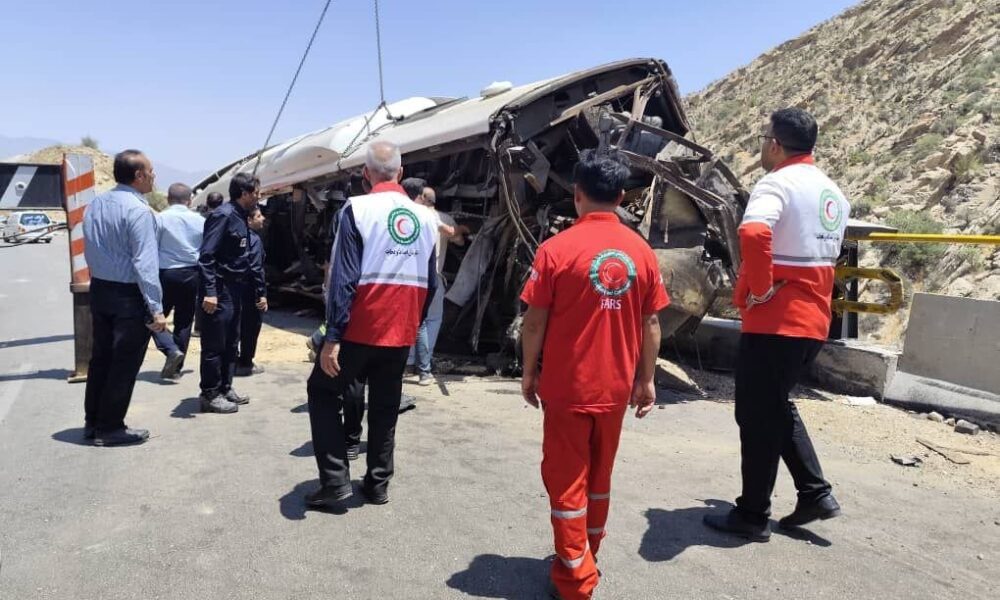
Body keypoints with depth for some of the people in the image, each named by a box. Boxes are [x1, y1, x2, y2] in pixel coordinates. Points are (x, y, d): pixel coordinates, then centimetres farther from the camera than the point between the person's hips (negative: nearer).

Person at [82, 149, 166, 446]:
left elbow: (90, 251, 12)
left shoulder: (95, 205, 7)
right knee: (123, 364, 3)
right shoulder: (138, 210, -18)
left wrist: (102, 278, 18)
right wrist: (156, 308, -22)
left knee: (100, 357, 17)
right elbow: (145, 263, -23)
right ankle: (110, 428, 12)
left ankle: (93, 422, 27)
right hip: (129, 296, -8)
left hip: (99, 289, 8)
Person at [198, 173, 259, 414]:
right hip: (220, 289, -9)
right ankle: (210, 395, 8)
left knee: (231, 343, 15)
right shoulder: (223, 215, -15)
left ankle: (225, 388, 26)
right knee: (214, 345, -1)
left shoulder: (241, 217, 13)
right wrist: (210, 292, -26)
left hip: (234, 289, 9)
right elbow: (206, 255, -20)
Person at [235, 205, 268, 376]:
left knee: (240, 326, 17)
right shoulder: (254, 239, -14)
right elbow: (256, 269, -21)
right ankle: (245, 364, 9)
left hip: (238, 288, 8)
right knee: (251, 327, 2)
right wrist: (262, 293, -21)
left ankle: (233, 361, 25)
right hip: (250, 291, -8)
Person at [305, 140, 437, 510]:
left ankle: (335, 482, 7)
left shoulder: (357, 209, -9)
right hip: (401, 332, 5)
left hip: (360, 328, -4)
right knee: (385, 407, 16)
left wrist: (333, 336, -15)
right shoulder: (424, 216, 5)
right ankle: (378, 484, 23)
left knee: (323, 392, 12)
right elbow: (429, 282, 8)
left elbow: (344, 278, -15)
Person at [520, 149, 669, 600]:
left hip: (566, 385, -4)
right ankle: (587, 558, 38)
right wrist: (646, 379, 12)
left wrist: (529, 373, 2)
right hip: (615, 386, 5)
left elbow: (535, 321, -10)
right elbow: (651, 323, 3)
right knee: (598, 477, 21)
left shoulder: (557, 249, -12)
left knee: (566, 481, 8)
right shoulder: (642, 252, -1)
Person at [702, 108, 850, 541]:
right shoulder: (832, 193, 15)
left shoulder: (777, 184, -14)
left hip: (773, 321, -9)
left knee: (757, 416, 2)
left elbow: (753, 233, -35)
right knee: (777, 406, 23)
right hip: (812, 320, 9)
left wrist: (761, 289, -22)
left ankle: (752, 515, 12)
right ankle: (815, 493, 23)